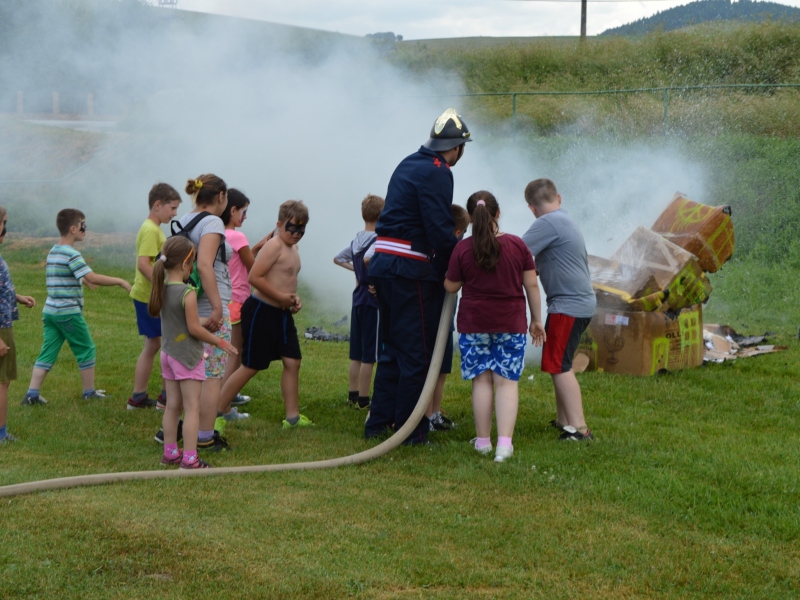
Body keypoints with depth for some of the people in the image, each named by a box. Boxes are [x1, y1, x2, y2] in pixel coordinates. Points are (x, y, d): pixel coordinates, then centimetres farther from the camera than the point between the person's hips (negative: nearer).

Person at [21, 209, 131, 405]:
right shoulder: (72, 255, -15)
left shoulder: (53, 252, 13)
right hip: (69, 313, -8)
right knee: (86, 350, 7)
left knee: (48, 352, 6)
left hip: (50, 311, 8)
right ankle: (89, 392, 16)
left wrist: (83, 279, 27)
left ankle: (32, 394, -1)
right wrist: (120, 281, -16)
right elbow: (93, 278, -23)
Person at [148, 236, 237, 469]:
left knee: (172, 405, 15)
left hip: (168, 353, 8)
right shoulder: (187, 293, -20)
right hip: (187, 355, -8)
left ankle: (170, 452, 22)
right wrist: (220, 342, -8)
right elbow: (194, 329, -18)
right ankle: (189, 458, -2)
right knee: (192, 407, -2)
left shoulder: (162, 289, 3)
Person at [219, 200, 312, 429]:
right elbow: (254, 277, -24)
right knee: (250, 367, -3)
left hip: (282, 314, 9)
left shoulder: (293, 249, 12)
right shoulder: (274, 246, -16)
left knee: (292, 362, 7)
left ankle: (292, 416, 15)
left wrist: (294, 298, 6)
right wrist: (281, 297, -19)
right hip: (261, 311, -9)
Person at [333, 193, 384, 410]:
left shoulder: (356, 240, 10)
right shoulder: (377, 240, -15)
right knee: (369, 355, -2)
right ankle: (363, 400, 1)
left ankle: (353, 395, 21)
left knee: (357, 353, 15)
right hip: (374, 300, -8)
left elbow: (338, 259, 23)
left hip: (358, 299, 8)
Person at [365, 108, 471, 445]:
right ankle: (410, 430, 4)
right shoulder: (436, 173, -12)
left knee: (392, 348, 17)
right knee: (417, 352, -1)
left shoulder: (408, 165, 17)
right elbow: (440, 231, -18)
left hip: (384, 265, 9)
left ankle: (378, 422, 22)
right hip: (410, 271, -9)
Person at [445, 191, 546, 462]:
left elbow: (451, 287, 3)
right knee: (506, 381, 0)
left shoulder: (463, 249, -6)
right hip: (511, 324, 0)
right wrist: (536, 320, 10)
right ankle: (505, 442, -10)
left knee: (481, 380, 8)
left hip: (474, 323, 0)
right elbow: (531, 284, 1)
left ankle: (483, 440, 12)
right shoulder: (517, 245, -3)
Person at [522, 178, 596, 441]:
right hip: (581, 301, 10)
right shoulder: (565, 221, 17)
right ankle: (563, 420, 24)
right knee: (559, 363, 17)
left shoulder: (548, 223, -14)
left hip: (569, 305, -10)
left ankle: (578, 428, -10)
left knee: (559, 365, -8)